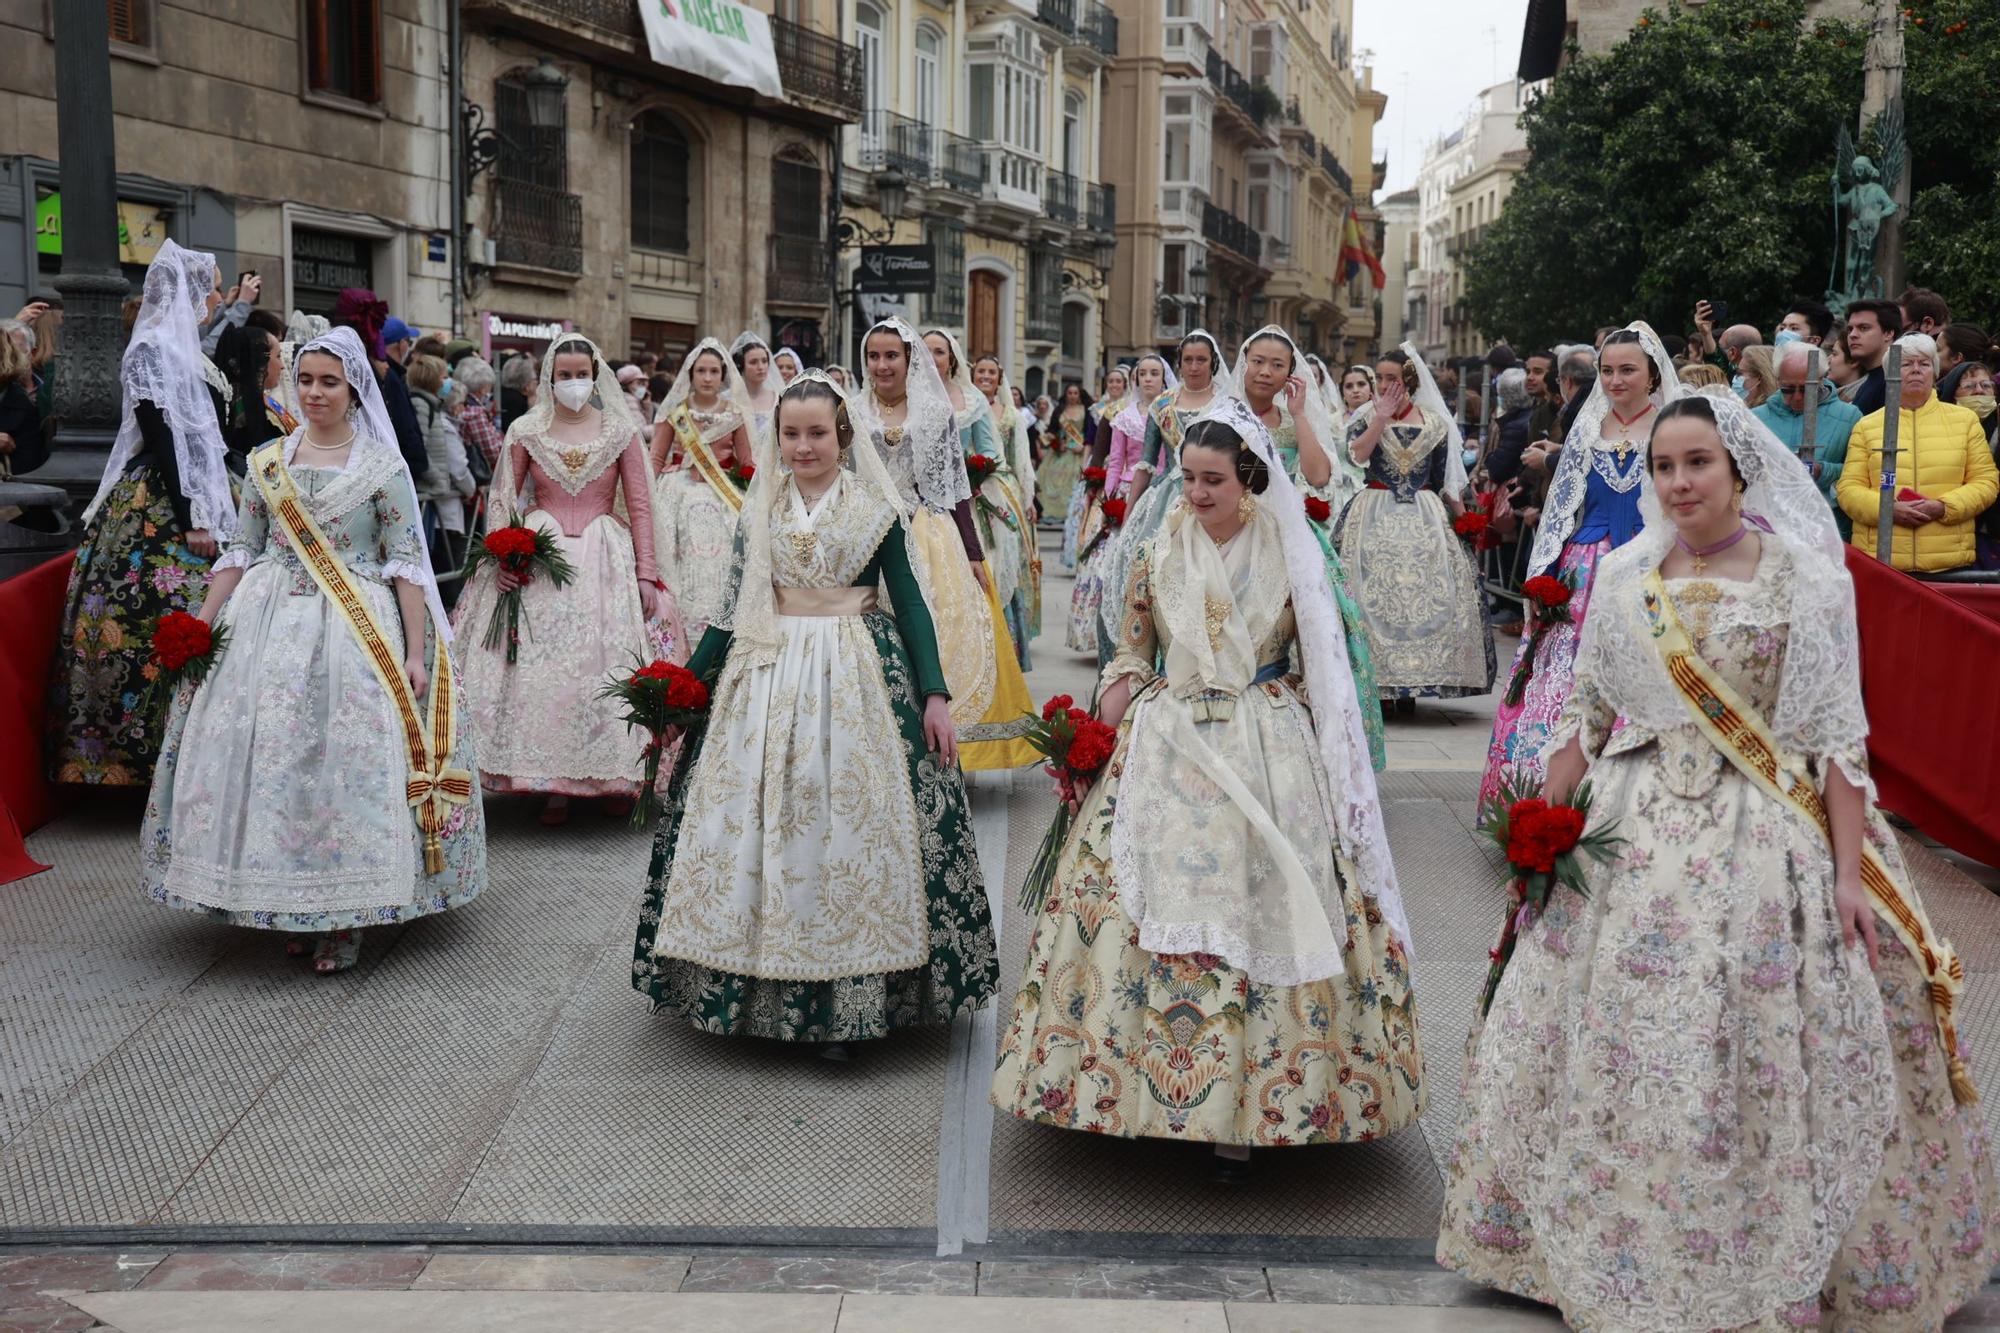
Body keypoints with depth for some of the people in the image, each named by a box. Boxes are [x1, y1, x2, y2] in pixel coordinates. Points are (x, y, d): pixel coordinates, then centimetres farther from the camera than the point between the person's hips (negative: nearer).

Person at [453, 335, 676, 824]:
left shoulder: (621, 432, 3)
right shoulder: (525, 431, 4)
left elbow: (639, 507, 2)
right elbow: (503, 499, 6)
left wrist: (645, 574, -4)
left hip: (605, 558, 0)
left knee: (607, 663, -1)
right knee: (539, 666, -3)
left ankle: (614, 776, 11)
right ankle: (552, 782, 6)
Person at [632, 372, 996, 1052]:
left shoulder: (875, 506, 0)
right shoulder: (761, 508, 9)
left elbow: (908, 602, -1)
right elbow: (740, 606, 14)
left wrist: (934, 695, -8)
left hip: (855, 675, -3)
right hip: (766, 675, 3)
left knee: (849, 821, -4)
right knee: (753, 821, 2)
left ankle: (847, 999, 4)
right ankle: (758, 984, 14)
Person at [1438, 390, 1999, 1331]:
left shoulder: (1800, 575, -5)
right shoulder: (1625, 575, 5)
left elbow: (1837, 734, -7)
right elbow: (1585, 714, 12)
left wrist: (1849, 872, -12)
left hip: (1763, 838, -3)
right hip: (1635, 833, 3)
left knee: (1760, 1060, 0)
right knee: (1612, 1050, 6)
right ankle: (1620, 1249, 25)